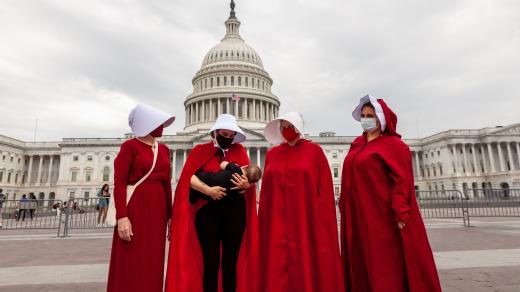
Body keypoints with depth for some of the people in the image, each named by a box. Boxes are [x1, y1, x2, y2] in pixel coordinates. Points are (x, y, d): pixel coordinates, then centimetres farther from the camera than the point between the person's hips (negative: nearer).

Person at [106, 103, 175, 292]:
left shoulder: (164, 149, 13)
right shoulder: (130, 146, -4)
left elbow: (167, 184, 12)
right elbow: (119, 182, -11)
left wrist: (170, 215, 10)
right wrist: (122, 216, -20)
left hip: (157, 209, 6)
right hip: (135, 208, -6)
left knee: (152, 264, 10)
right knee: (131, 265, 0)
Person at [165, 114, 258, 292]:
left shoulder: (239, 150, 10)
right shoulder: (200, 150, 5)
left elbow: (249, 177, 3)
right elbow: (189, 177, -6)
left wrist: (246, 184, -19)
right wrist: (208, 190, -20)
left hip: (235, 211, 2)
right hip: (207, 211, -1)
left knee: (231, 262, 8)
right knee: (210, 262, 3)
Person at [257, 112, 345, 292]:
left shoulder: (314, 151, 0)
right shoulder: (272, 154, 10)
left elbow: (325, 187, -3)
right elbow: (265, 190, 9)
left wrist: (324, 221, -8)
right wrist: (264, 220, 5)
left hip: (307, 220, -3)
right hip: (277, 222, 3)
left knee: (307, 266, 4)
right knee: (276, 269, 7)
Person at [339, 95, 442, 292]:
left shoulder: (393, 144, -5)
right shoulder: (357, 146, 14)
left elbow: (402, 181, -13)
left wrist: (401, 214, -19)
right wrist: (344, 208, 13)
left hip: (383, 217, -7)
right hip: (359, 219, 7)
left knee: (388, 268, 3)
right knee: (363, 267, 13)